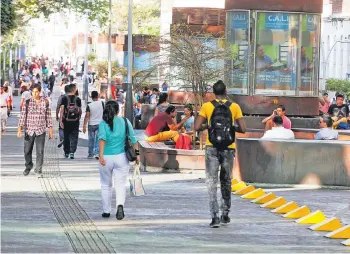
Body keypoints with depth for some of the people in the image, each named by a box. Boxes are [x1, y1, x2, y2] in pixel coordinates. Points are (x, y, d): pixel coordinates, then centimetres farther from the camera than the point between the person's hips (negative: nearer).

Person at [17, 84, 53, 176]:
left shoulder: (45, 102, 2)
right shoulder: (27, 102, -1)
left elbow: (48, 116, 8)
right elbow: (22, 115, -3)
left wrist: (51, 130, 7)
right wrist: (19, 128, -11)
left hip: (41, 130, 0)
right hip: (29, 130, 0)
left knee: (40, 151, -5)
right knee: (27, 151, 7)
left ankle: (38, 168, 8)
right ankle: (28, 166, 28)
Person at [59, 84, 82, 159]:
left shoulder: (64, 98, -4)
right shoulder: (78, 99, -2)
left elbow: (62, 109, -9)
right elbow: (80, 110, 6)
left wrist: (61, 120, -8)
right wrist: (79, 117, 24)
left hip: (66, 120, 0)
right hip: (75, 120, 0)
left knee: (66, 137, 12)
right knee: (74, 137, 3)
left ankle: (66, 152, 20)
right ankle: (72, 152, -11)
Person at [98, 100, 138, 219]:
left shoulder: (103, 123, -4)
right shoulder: (125, 121, 1)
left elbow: (102, 138, -19)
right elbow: (133, 138, -2)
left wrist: (101, 155, -24)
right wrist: (136, 153, 6)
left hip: (106, 158, 0)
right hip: (121, 157, 0)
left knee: (106, 185, 15)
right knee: (120, 184, 2)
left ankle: (106, 211, 22)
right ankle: (120, 205, -25)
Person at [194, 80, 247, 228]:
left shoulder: (207, 106, -3)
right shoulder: (234, 107, 0)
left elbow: (197, 127, -7)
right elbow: (243, 129, -4)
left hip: (212, 149, -1)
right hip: (228, 149, 2)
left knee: (212, 182, -1)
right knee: (226, 181, 18)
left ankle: (214, 216, -14)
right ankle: (225, 214, 24)